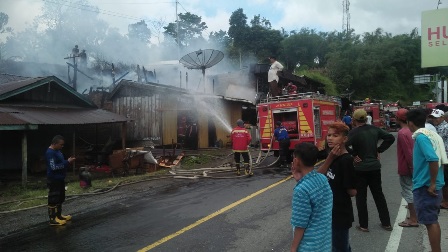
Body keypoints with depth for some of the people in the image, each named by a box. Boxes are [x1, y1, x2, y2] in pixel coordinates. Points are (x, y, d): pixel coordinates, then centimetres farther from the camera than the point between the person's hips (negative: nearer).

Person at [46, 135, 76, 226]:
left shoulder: (57, 151, 11)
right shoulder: (50, 152, -19)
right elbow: (54, 167, -25)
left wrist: (68, 161, 5)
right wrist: (67, 162, -23)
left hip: (60, 179, 10)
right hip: (54, 180, -10)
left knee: (60, 198, 18)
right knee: (53, 200, -3)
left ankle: (59, 215, 29)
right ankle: (53, 219, 3)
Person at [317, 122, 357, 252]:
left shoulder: (346, 160, -21)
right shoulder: (333, 156, 3)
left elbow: (352, 191, -19)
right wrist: (330, 158, -12)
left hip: (341, 214, -8)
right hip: (330, 212, 8)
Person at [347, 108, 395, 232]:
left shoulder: (354, 132, -15)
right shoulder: (375, 129, 1)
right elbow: (390, 137, 6)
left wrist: (353, 155, -14)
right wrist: (379, 150, 7)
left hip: (360, 169, -5)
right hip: (375, 167, 5)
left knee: (361, 197, 7)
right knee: (379, 195, 17)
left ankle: (363, 225, 12)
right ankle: (386, 223, 25)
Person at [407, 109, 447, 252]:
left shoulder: (421, 136, -16)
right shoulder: (431, 134, 10)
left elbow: (433, 159, -28)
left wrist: (432, 184, -21)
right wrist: (434, 183, 19)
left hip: (425, 186, -9)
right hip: (432, 185, 9)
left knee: (430, 222, -1)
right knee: (433, 221, 17)